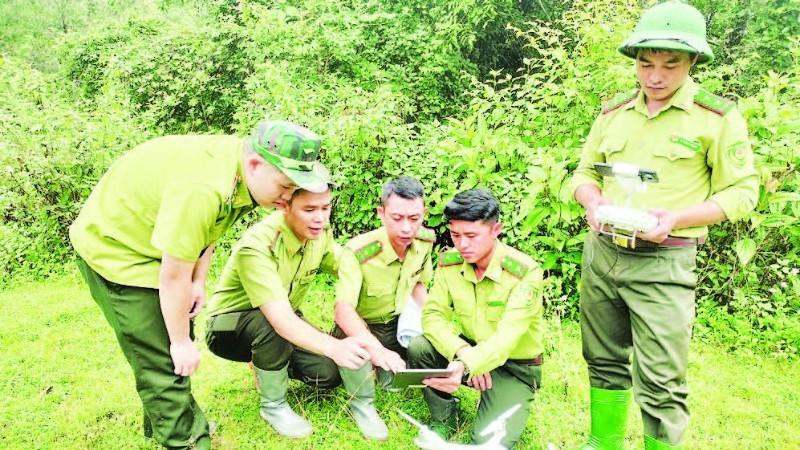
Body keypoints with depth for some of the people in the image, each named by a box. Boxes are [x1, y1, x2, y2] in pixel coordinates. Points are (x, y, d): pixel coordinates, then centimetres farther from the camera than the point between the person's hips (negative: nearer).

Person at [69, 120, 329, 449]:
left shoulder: (240, 167, -11)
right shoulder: (201, 189, -39)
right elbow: (173, 276, -30)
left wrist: (198, 282, -3)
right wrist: (181, 341, -16)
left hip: (148, 240, 9)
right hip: (112, 249, -8)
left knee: (175, 349, 18)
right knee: (161, 359, -5)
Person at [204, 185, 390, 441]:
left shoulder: (319, 234, -14)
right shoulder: (257, 245, -35)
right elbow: (280, 318, -44)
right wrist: (334, 347, -58)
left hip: (285, 323, 5)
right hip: (230, 326, -5)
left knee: (329, 373, -17)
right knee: (270, 325, -38)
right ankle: (273, 405, -13)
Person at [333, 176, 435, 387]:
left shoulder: (425, 241, -12)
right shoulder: (357, 252, -31)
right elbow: (344, 310, -40)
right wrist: (377, 350, -55)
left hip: (399, 322, 5)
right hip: (360, 328, -5)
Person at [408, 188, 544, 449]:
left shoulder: (525, 272, -25)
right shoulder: (449, 262, -10)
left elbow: (506, 338, -33)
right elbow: (433, 315, -11)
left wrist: (465, 367, -51)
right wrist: (463, 354, -29)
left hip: (515, 366, -4)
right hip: (471, 352, 4)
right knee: (419, 347, -22)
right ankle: (443, 417, 4)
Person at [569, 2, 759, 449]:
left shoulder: (718, 117, -4)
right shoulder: (614, 112, 8)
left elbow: (742, 192, -3)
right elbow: (585, 172, 15)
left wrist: (676, 218, -19)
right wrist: (594, 202, -8)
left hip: (662, 263, -4)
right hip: (601, 254, 5)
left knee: (660, 383, -4)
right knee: (605, 362, 17)